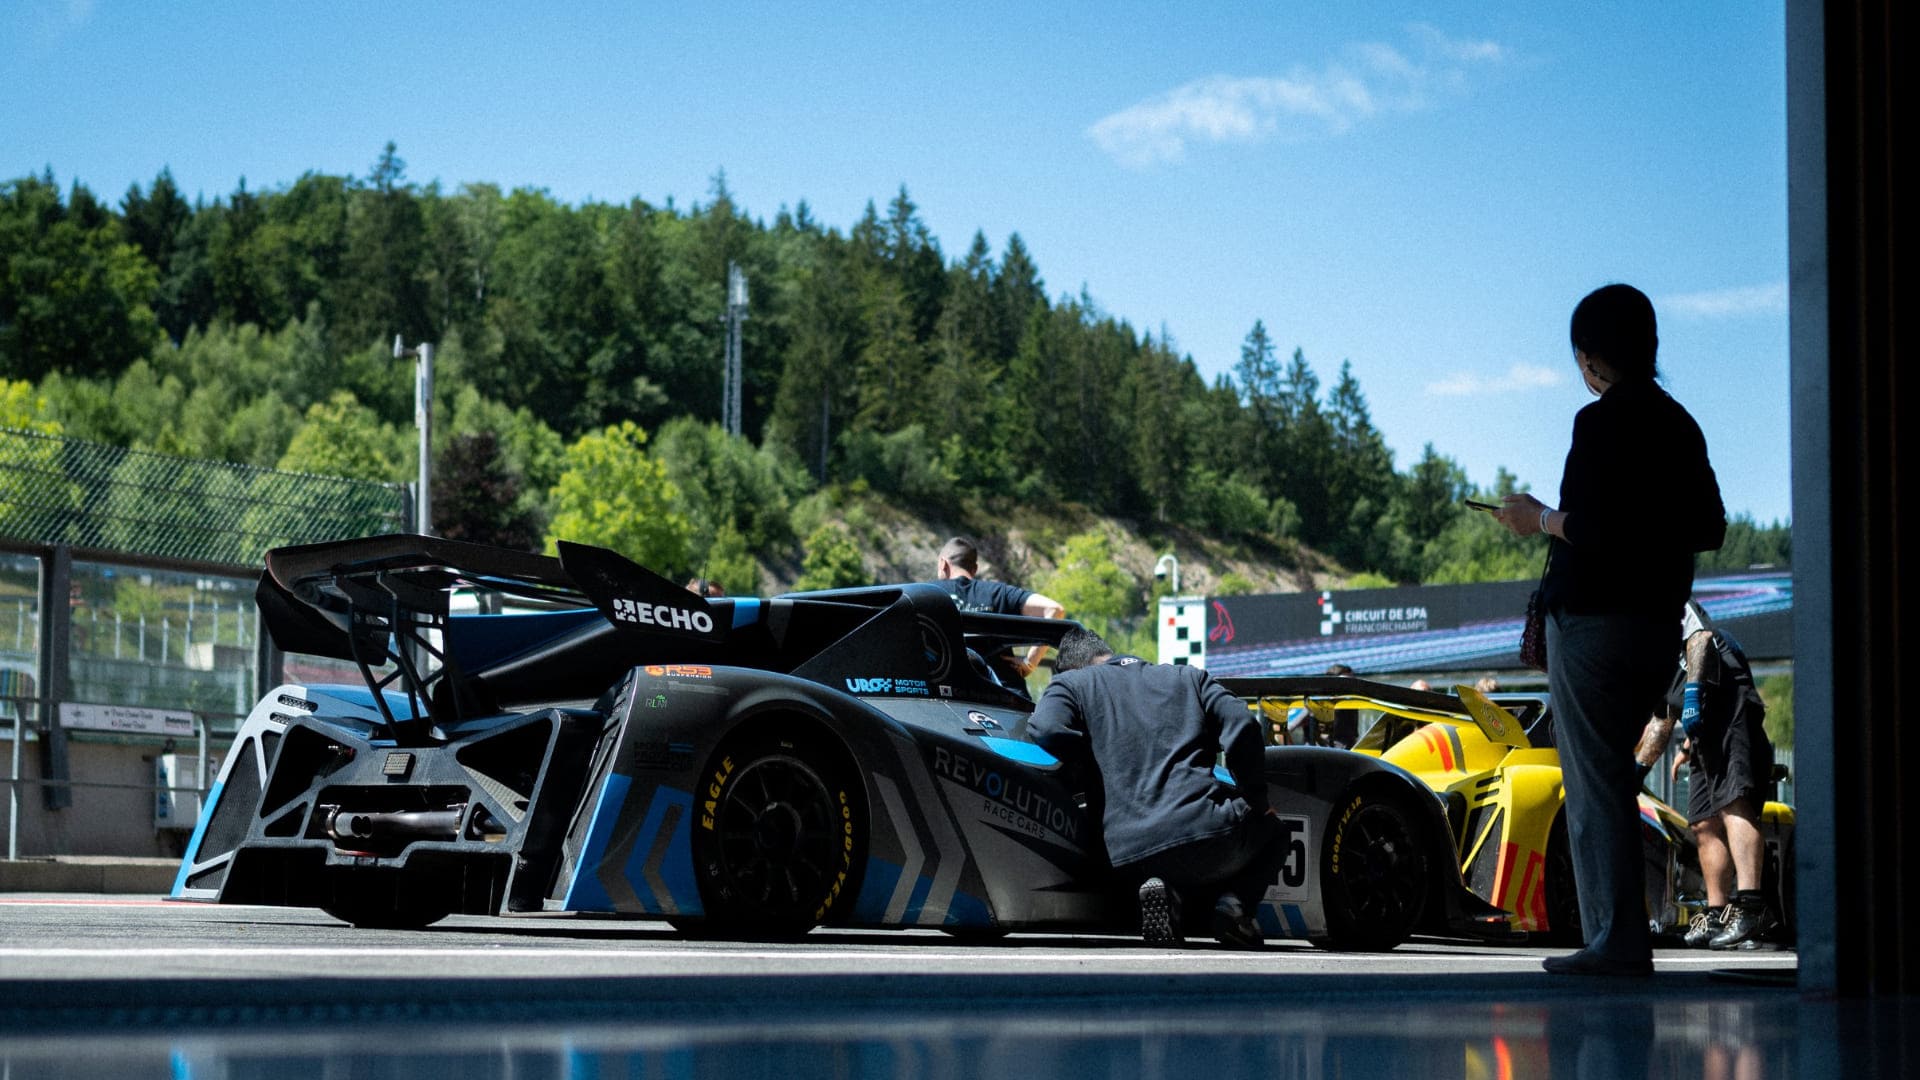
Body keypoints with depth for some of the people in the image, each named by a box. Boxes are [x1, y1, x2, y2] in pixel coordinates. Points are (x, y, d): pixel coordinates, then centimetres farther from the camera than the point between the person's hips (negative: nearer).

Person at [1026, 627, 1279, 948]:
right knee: (1269, 830, 34)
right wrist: (1256, 799, 18)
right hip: (1207, 832, 0)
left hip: (1130, 855, 0)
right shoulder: (1187, 677, 21)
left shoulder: (1071, 683, 15)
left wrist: (1089, 767, 12)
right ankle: (1233, 903, 4)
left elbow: (1044, 730, -6)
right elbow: (1241, 725, 8)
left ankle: (1162, 889, 0)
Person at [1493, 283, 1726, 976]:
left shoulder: (1603, 421, -12)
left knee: (1594, 782, -4)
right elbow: (1709, 530, 16)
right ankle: (1618, 937, 17)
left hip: (1594, 622, -8)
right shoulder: (1678, 425, 13)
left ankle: (1617, 941, -5)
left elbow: (1594, 530, -20)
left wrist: (1541, 520, -3)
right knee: (1608, 778, 16)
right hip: (1658, 625, 8)